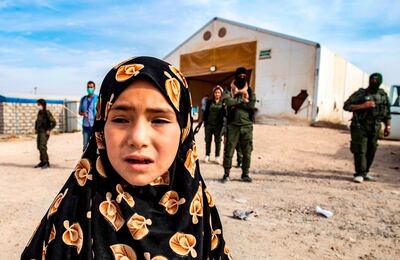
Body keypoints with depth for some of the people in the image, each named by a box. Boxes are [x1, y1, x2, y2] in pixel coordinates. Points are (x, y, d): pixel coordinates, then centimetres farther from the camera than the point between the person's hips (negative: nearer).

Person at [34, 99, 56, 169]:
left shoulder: (47, 113, -11)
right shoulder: (39, 112, 13)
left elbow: (54, 122, -15)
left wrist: (49, 130, -16)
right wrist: (36, 128, 18)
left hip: (45, 133, -9)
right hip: (39, 132, 9)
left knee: (42, 147, -16)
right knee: (39, 147, 11)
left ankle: (46, 163, -11)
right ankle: (42, 162, 20)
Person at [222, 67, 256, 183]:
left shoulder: (250, 91, 12)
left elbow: (252, 105, -6)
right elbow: (228, 101, -16)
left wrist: (236, 103, -11)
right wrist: (243, 101, -10)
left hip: (247, 126, 2)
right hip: (233, 125, -2)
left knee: (247, 151, 6)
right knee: (229, 150, 0)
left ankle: (245, 174, 20)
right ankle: (226, 173, 12)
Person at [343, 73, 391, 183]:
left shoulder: (383, 95, 10)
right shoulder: (361, 94, -5)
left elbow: (387, 112, 18)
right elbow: (346, 106, -11)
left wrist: (387, 126, 13)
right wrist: (363, 106, -19)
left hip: (375, 129, 5)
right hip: (360, 127, -5)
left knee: (371, 151, 10)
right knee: (360, 151, -8)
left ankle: (365, 173, 22)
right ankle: (359, 174, -3)